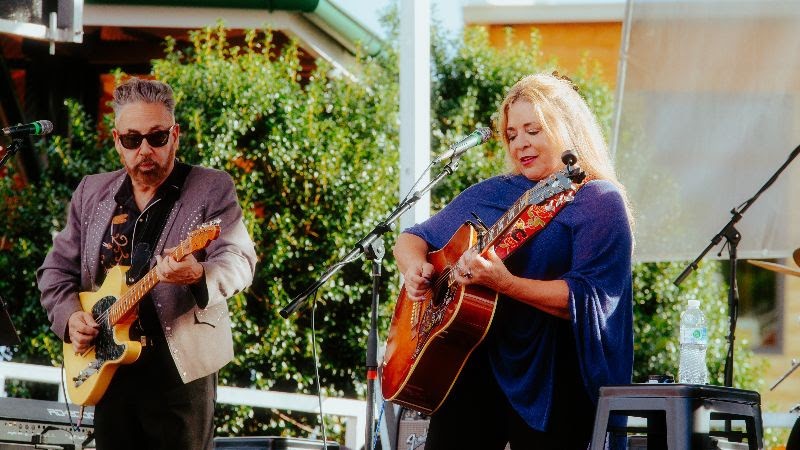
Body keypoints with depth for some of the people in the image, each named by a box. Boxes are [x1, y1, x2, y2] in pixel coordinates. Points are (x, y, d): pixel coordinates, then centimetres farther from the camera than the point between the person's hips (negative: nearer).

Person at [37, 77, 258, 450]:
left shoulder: (212, 189, -3)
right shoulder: (91, 192, 11)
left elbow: (240, 262, -13)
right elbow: (57, 269, 16)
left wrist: (198, 275, -33)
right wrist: (69, 315, -3)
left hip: (183, 367, -4)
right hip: (108, 367, 5)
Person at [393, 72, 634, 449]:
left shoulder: (599, 202, -3)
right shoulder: (488, 194, 15)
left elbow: (589, 300, -15)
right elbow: (414, 238, 21)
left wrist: (505, 283, -26)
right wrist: (415, 267, -2)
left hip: (549, 383, -4)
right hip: (475, 365, 5)